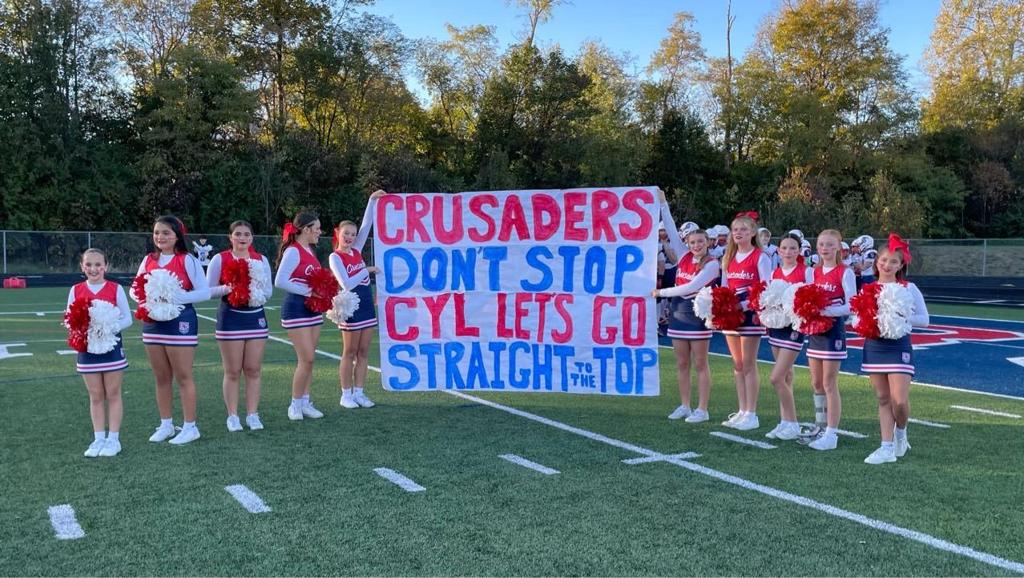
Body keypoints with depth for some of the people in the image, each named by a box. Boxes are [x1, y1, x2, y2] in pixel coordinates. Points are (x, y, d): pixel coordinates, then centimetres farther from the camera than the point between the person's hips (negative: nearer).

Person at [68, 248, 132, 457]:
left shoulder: (115, 289, -4)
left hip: (111, 345, -2)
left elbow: (127, 319, -5)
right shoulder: (76, 290, 3)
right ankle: (98, 439, 17)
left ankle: (113, 439, 12)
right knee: (95, 396, 9)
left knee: (113, 394, 5)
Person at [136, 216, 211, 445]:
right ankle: (165, 425, 23)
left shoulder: (187, 260, -7)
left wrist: (177, 297, -22)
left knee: (183, 376, 0)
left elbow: (204, 292, -12)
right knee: (161, 378, 12)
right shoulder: (148, 260, 10)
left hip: (180, 321, -6)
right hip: (153, 322, 6)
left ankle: (190, 427, 8)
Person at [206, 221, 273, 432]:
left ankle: (252, 414, 13)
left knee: (254, 369, 5)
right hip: (230, 317, -3)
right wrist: (226, 289, -21)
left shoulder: (261, 260, 7)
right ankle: (232, 416, 10)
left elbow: (269, 290, 6)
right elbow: (208, 290, -2)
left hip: (256, 317, 3)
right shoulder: (219, 259, -1)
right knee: (232, 371, 1)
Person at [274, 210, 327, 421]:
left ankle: (305, 402, 18)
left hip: (313, 308, 8)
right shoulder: (293, 251, -14)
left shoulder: (310, 251, 12)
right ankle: (295, 404, 5)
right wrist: (307, 291, -21)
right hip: (296, 309, -8)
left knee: (309, 358, 10)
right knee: (306, 359, -8)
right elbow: (280, 281, -23)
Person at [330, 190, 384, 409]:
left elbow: (366, 225, 6)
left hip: (366, 305, 6)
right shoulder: (335, 257, -8)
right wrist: (367, 270, -14)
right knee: (349, 352, 1)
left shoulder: (356, 250, 9)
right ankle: (346, 395, 10)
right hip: (350, 307, -6)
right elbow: (346, 284, -18)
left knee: (363, 352, 7)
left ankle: (359, 393, 13)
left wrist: (372, 200, 4)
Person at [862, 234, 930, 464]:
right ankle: (887, 447, 12)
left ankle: (901, 433, 22)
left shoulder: (908, 288, -2)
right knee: (883, 399, 8)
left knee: (899, 401, -9)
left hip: (898, 347, -3)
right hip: (874, 346, 3)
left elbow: (923, 319, -3)